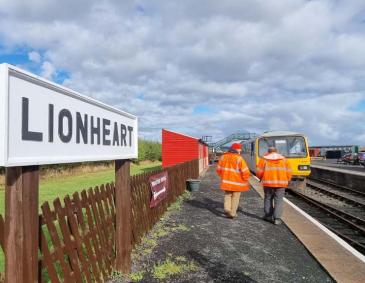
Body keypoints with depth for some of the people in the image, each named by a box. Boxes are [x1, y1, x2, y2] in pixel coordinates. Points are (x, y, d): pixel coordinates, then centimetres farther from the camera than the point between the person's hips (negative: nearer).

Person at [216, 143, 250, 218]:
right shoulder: (239, 158, -16)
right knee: (235, 197, 11)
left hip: (226, 181, 4)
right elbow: (245, 171, -17)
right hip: (237, 182, -4)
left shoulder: (223, 157, 0)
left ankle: (227, 209, 1)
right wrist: (245, 180, 1)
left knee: (227, 195, 19)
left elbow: (219, 169, 7)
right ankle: (233, 213, 16)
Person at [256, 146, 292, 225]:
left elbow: (259, 172, -4)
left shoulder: (264, 159, 1)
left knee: (268, 199, 14)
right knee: (279, 200, 4)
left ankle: (268, 216, 22)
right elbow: (289, 172, 3)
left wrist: (261, 178, 16)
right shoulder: (283, 159, 7)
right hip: (281, 183, 1)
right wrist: (287, 181, 17)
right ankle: (277, 218, -2)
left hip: (268, 183, -1)